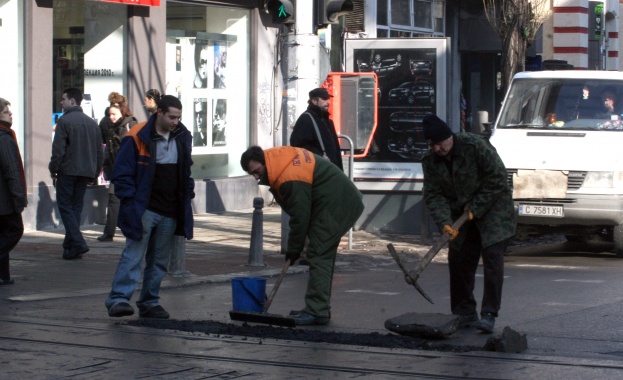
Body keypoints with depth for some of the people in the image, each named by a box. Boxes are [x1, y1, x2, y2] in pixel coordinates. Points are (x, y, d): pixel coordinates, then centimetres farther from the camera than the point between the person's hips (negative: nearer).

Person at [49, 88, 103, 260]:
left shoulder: (64, 121, -10)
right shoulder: (92, 123, 11)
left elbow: (58, 149, -14)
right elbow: (99, 151, 13)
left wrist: (53, 169, -3)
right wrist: (95, 173, 19)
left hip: (67, 170, -6)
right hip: (86, 172, 6)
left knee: (65, 207, -2)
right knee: (76, 206, 12)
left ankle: (77, 243, -14)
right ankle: (70, 244, 12)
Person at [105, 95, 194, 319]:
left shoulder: (183, 137, 10)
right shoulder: (138, 137, -9)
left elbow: (186, 172, 24)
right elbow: (122, 173, -8)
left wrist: (187, 195, 13)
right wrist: (130, 200, -14)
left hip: (171, 212, 6)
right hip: (143, 210, -6)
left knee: (160, 260, 9)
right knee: (133, 255, -13)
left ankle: (149, 302, 17)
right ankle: (118, 299, -14)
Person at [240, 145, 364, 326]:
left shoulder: (290, 178, -27)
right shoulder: (281, 157, 5)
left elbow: (300, 216, -20)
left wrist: (294, 248, -8)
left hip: (336, 208, -11)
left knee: (319, 256, -13)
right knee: (322, 257, 14)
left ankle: (316, 312, -15)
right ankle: (318, 309, 19)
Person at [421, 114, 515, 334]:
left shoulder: (475, 146, -22)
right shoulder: (430, 161, -6)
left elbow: (497, 178, -18)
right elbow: (433, 195, -8)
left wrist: (476, 207, -17)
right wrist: (445, 222, -25)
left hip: (492, 208, -6)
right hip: (460, 213, 6)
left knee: (492, 258, -14)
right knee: (459, 260, 4)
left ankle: (489, 314, -15)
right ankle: (465, 314, 15)